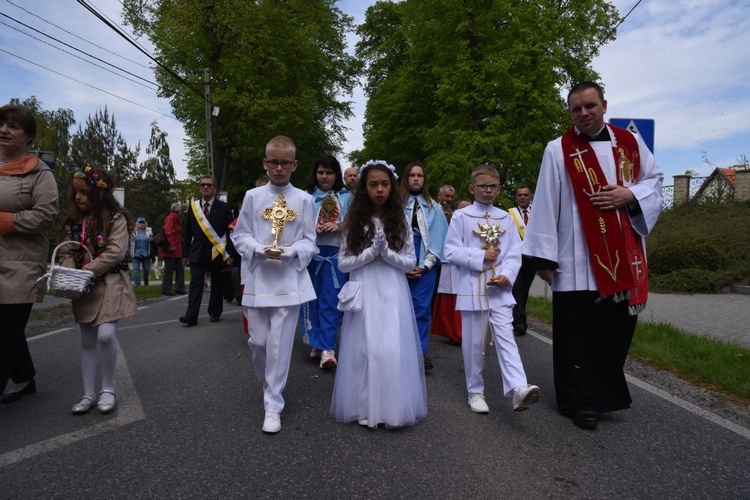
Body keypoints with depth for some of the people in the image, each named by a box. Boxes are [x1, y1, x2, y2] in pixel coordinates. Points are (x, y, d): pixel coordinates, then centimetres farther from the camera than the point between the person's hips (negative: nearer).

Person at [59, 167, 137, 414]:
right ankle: (89, 394, 19)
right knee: (87, 341, 9)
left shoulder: (116, 218, -9)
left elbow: (116, 252, -18)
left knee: (106, 334, -18)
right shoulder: (74, 221, 8)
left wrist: (87, 271, -19)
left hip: (110, 283, -6)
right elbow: (66, 252, 7)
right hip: (84, 288, 6)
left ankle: (108, 389, 3)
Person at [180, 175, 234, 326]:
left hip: (217, 253, -1)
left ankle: (215, 313, 20)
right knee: (195, 283, -4)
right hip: (197, 252, 1)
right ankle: (191, 316, -8)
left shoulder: (223, 208, 0)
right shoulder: (193, 207, 7)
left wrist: (230, 254, -9)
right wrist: (185, 253, 5)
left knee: (217, 284, 8)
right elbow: (188, 232, 8)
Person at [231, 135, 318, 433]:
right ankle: (268, 381, 40)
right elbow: (239, 236, 6)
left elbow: (310, 242, 3)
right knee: (258, 340, 7)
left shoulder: (304, 200, 1)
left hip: (290, 279, -1)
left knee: (279, 343, -1)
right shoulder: (253, 196, 4)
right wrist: (260, 250, -12)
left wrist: (290, 252, -16)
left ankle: (273, 405, 11)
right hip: (258, 278, 2)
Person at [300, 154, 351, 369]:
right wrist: (313, 229, -14)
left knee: (331, 301, -2)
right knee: (312, 299, 7)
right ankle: (317, 343, 21)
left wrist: (338, 227, -13)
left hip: (336, 254, -1)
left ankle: (327, 347, 1)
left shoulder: (346, 197, 7)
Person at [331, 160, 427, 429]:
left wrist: (386, 252, -13)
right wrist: (372, 251, -13)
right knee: (364, 349, 3)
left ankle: (392, 408, 11)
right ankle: (365, 408, 16)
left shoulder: (400, 221, 5)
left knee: (393, 349, -3)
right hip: (364, 293, 0)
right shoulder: (354, 221, 3)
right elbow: (343, 263, -1)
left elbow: (410, 263, 3)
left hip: (392, 293, 0)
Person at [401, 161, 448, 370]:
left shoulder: (433, 207, 8)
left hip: (425, 263, 1)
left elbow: (438, 239, 4)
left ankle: (419, 352, 6)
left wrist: (425, 266, -5)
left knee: (421, 306, -1)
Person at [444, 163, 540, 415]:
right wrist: (481, 257, -14)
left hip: (500, 289, 2)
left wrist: (507, 275, -13)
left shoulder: (505, 218, 9)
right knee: (474, 343, 6)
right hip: (472, 289, -2)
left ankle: (517, 388, -15)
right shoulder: (461, 216, -1)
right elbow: (451, 251, -7)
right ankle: (475, 392, 20)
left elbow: (515, 252, 4)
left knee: (505, 338, -8)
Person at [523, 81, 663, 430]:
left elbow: (655, 180, 16)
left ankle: (604, 390, 31)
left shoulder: (630, 143, 10)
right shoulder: (559, 150, -2)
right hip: (577, 261, -4)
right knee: (579, 335, 2)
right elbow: (546, 204, -6)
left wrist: (629, 195, -7)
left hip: (624, 257, 4)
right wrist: (544, 256, -10)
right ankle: (581, 400, 17)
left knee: (618, 329, 11)